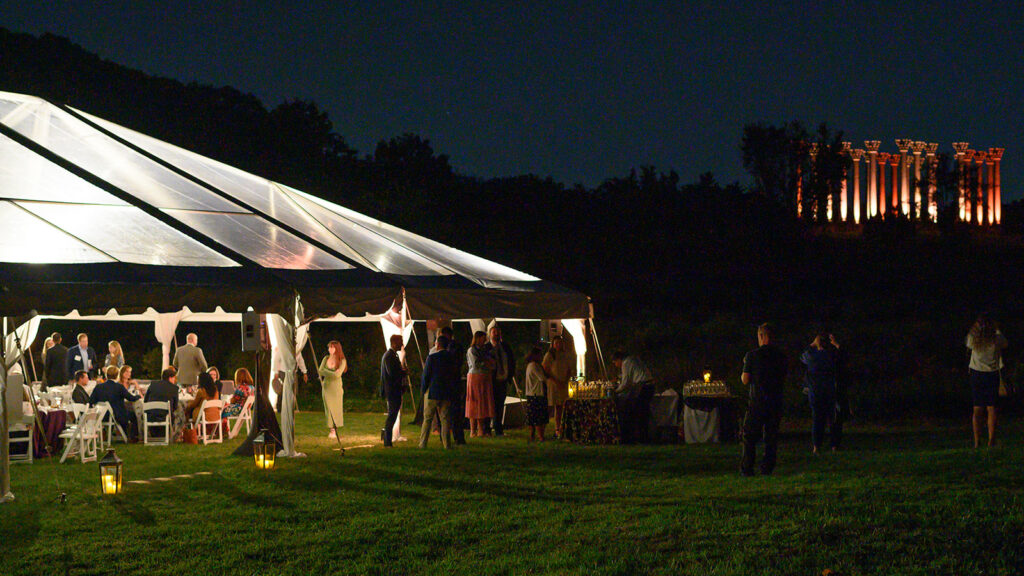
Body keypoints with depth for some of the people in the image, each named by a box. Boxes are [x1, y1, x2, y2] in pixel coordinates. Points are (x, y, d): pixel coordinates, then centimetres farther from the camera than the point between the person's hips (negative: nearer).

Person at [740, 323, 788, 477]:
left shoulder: (752, 355, -8)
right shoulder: (781, 356, 4)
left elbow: (745, 380, -6)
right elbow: (783, 379, 12)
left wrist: (744, 372, 13)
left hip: (757, 402, -3)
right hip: (776, 403, 3)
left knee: (749, 436, 5)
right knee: (771, 437, 9)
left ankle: (747, 468, 2)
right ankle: (767, 468, 6)